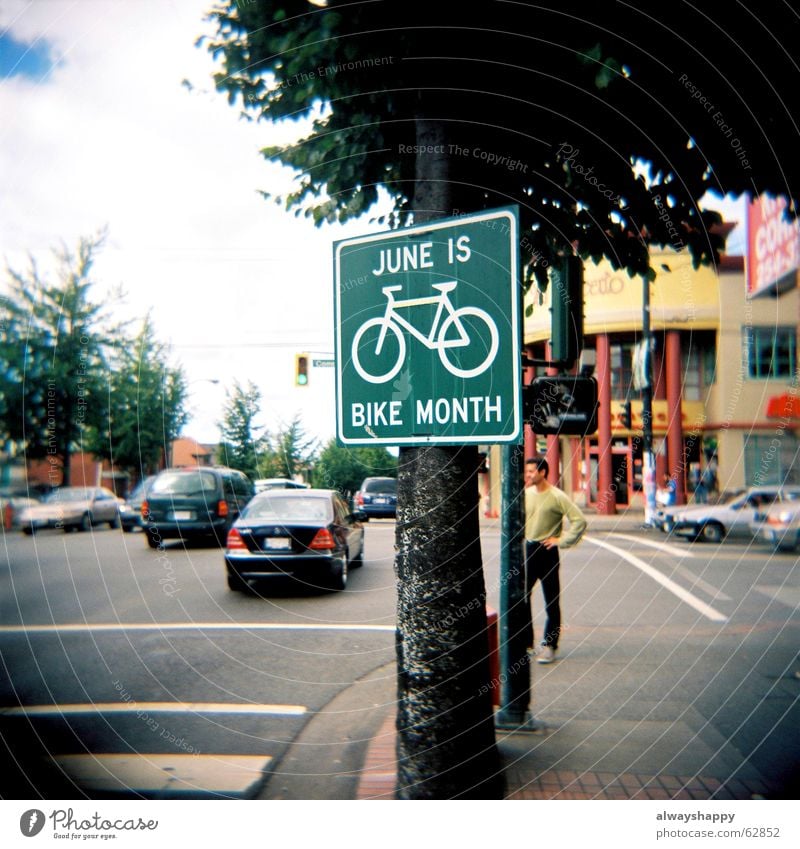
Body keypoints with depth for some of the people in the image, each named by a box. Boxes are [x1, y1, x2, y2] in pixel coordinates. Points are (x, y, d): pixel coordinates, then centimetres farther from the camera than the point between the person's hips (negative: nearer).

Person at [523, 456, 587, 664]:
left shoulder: (557, 496, -9)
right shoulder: (526, 493, 7)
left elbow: (579, 520, -13)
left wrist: (562, 540, -11)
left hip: (546, 551, -5)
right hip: (527, 549, 5)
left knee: (551, 601, 3)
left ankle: (549, 646, 10)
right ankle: (525, 642, 17)